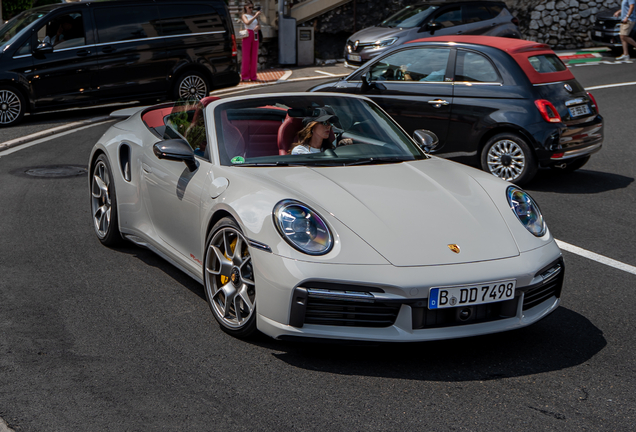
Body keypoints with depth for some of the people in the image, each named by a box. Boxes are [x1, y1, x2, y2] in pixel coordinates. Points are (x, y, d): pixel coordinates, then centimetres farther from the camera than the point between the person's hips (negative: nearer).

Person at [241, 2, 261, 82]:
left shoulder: (255, 16, 18)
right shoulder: (244, 16, 3)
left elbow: (259, 26, 12)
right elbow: (247, 23, -17)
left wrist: (257, 27, -12)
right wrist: (255, 16, -24)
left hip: (255, 36, 5)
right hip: (247, 35, -5)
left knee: (254, 57, 4)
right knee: (246, 56, -5)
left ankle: (253, 76, 8)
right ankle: (245, 76, -3)